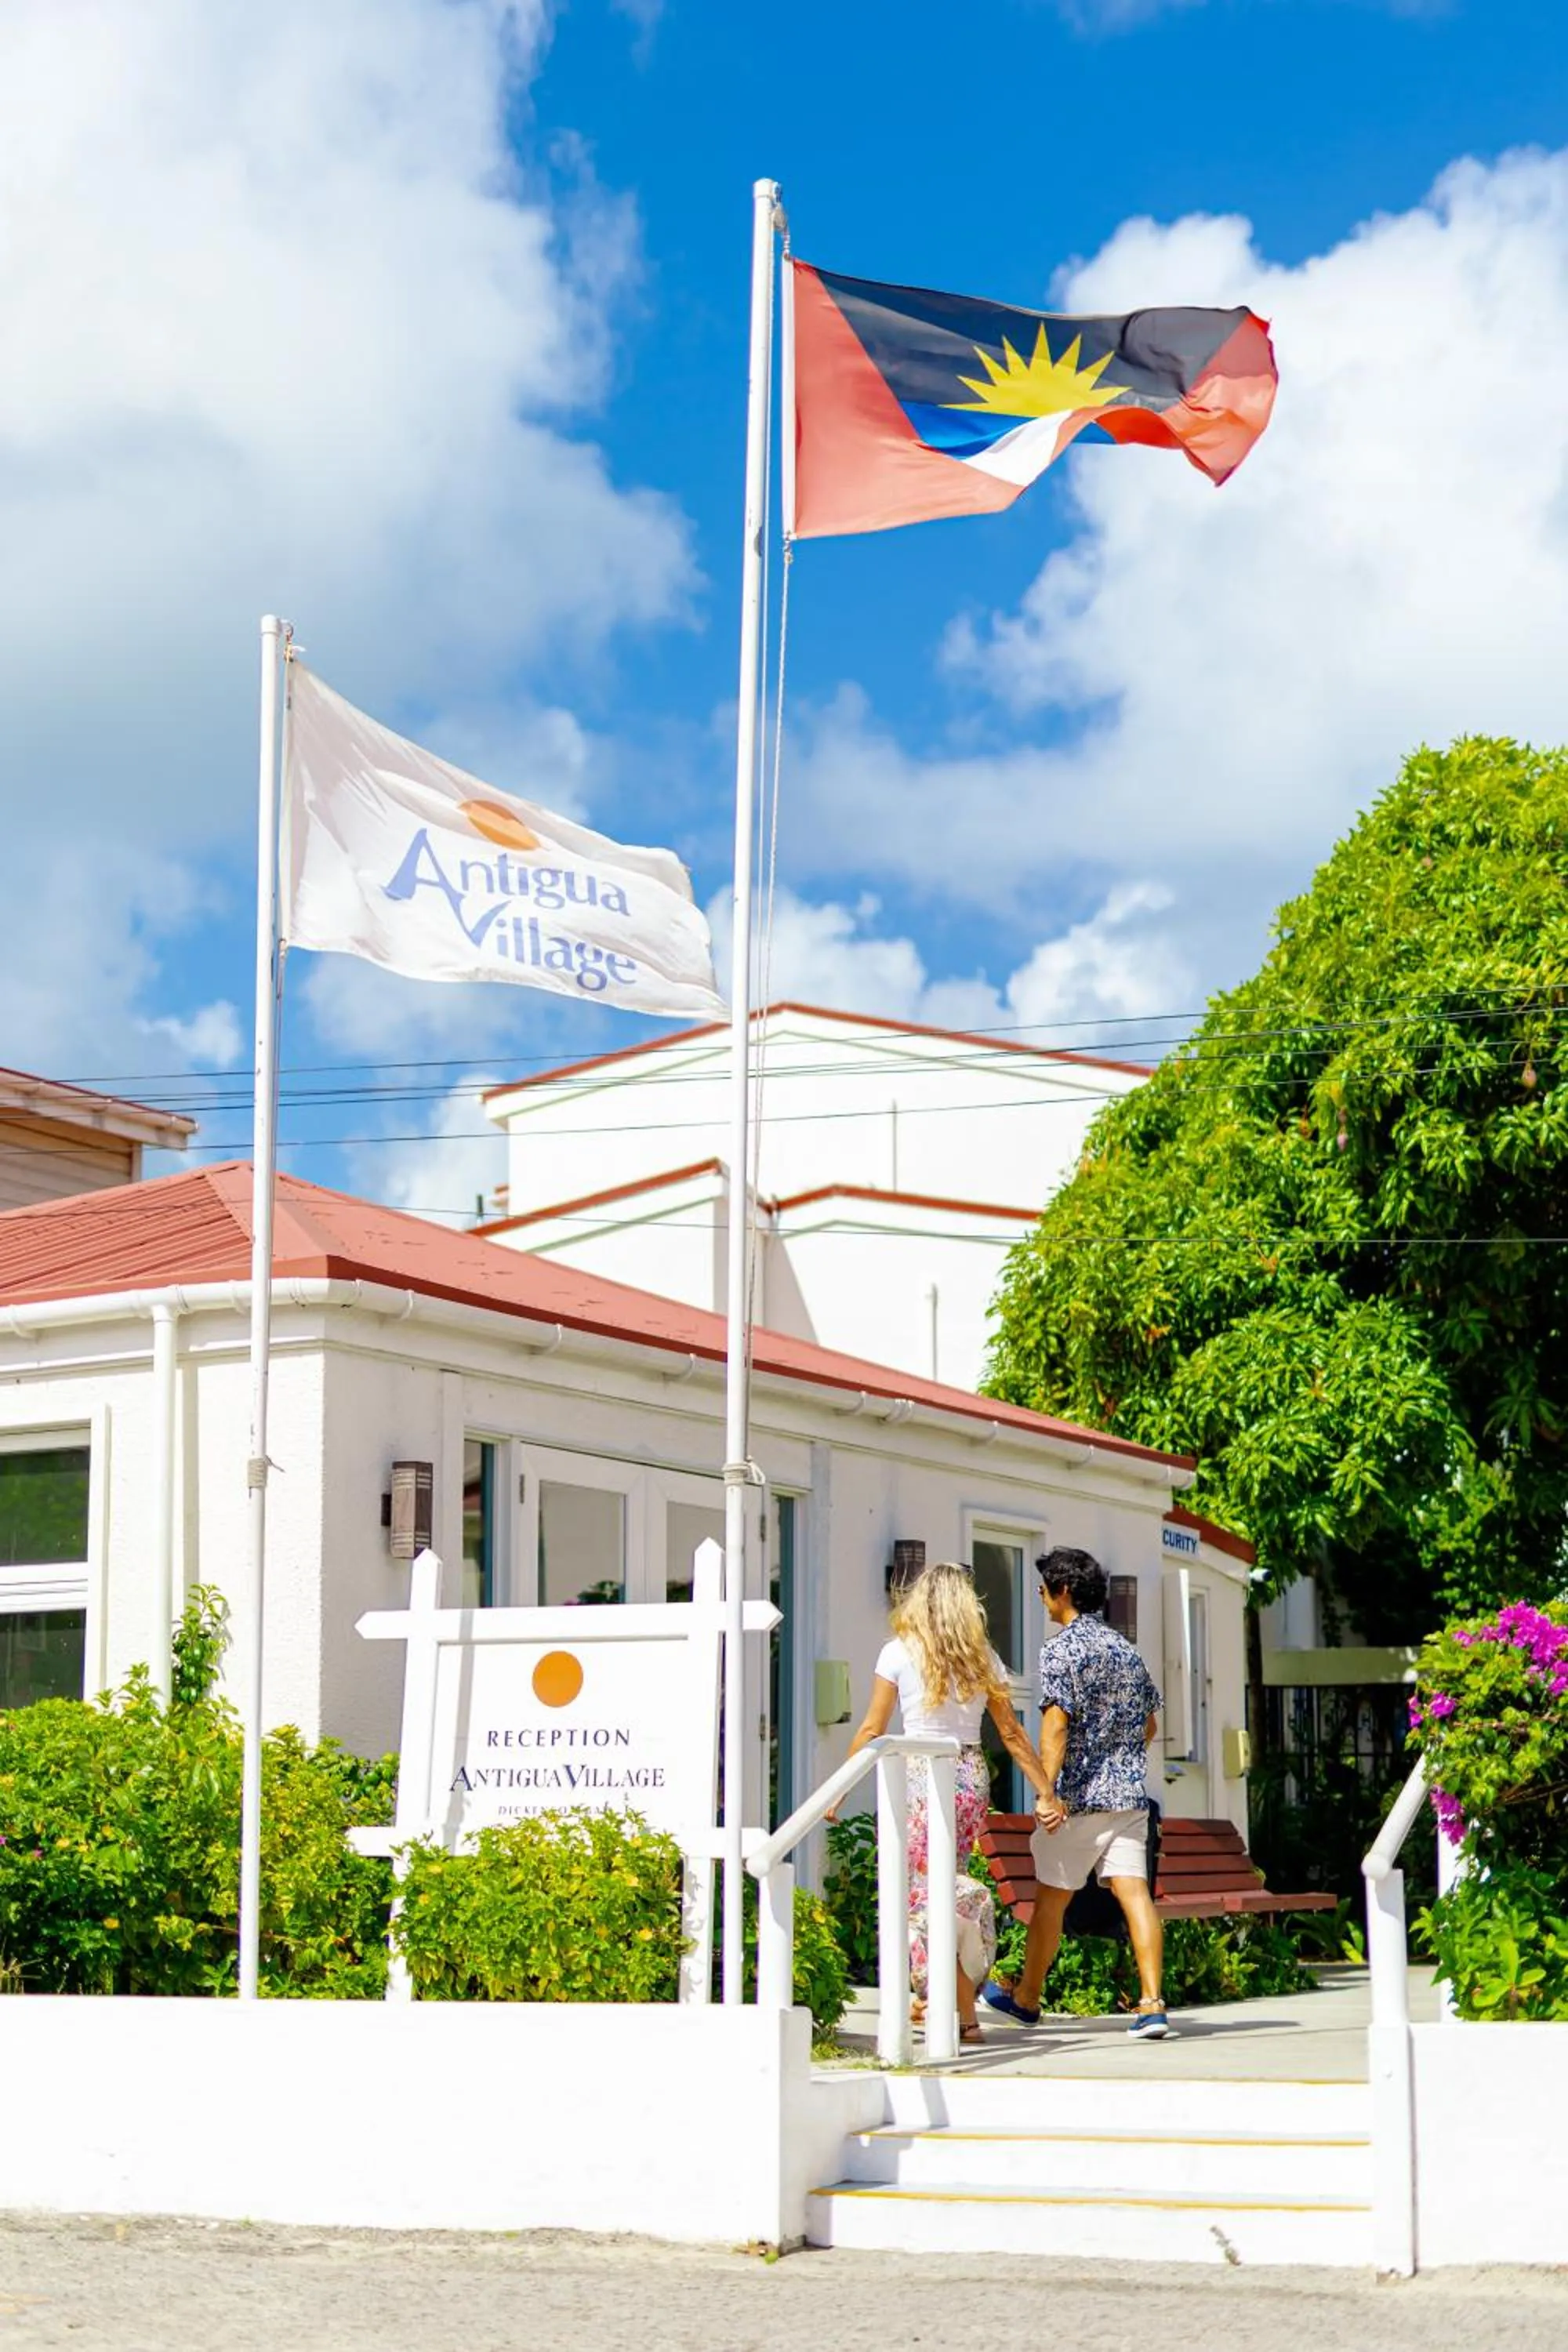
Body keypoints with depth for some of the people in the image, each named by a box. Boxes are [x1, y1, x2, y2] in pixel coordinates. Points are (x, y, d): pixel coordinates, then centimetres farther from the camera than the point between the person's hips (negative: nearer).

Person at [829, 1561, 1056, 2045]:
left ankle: (965, 2015, -9)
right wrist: (1047, 1793, 13)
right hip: (972, 1776, 4)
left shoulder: (900, 1652, -2)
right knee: (945, 1884, 17)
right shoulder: (982, 1657, 7)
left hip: (921, 1776, -4)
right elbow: (1012, 1735, 7)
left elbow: (872, 1730, -3)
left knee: (922, 1894, 1)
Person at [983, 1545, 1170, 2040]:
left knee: (1052, 1896, 10)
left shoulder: (1061, 1651, -9)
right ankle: (1152, 2004, -17)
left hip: (1080, 1796, -5)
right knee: (1134, 1891, -4)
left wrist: (1047, 1791, -25)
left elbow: (1056, 1724, -20)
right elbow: (1149, 1725, 21)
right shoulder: (1128, 1651, 13)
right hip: (1130, 1793, 5)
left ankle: (1027, 1996, 27)